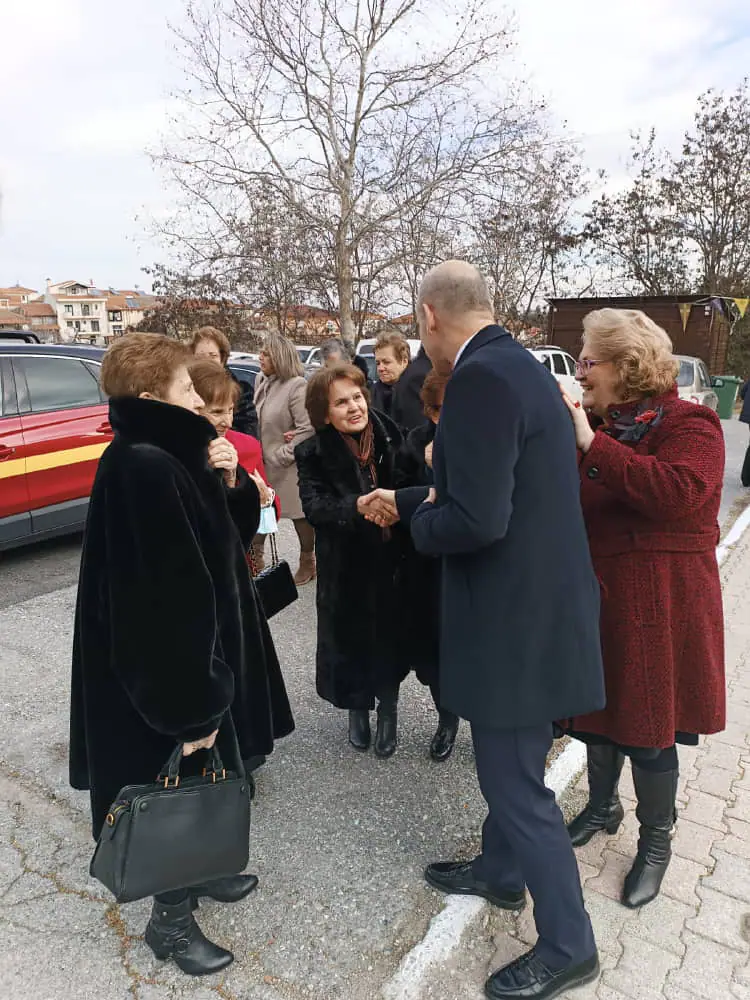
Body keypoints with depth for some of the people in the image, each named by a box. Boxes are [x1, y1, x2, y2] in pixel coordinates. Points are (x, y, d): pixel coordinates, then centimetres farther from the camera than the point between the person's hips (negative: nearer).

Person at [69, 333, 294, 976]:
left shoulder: (167, 459, 5)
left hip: (194, 656, 9)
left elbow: (232, 534, 11)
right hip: (167, 677, -9)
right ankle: (171, 920, 32)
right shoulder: (142, 468, -26)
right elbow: (163, 599, -27)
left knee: (198, 782, 24)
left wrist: (229, 482, -9)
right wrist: (192, 706, -22)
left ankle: (197, 871, 47)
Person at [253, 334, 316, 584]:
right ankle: (255, 559, 31)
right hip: (262, 462, 7)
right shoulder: (261, 381, 6)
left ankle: (307, 563, 26)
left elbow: (308, 428, -23)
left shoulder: (297, 386, -19)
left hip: (289, 467, -7)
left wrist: (282, 455, -19)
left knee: (300, 515, 8)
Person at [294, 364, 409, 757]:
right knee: (350, 637, 11)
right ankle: (357, 708, 38)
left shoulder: (389, 436, -3)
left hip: (390, 559, 2)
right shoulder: (313, 453, -9)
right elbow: (314, 506, -20)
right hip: (346, 566, -1)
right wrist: (357, 507, -37)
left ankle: (388, 708, 35)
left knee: (390, 634, 10)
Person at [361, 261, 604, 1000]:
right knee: (506, 764, 26)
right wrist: (404, 501, 26)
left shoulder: (480, 376, -22)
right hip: (529, 601, 10)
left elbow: (474, 520, -29)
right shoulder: (513, 364, 10)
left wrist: (418, 522, -8)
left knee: (515, 781, 8)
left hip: (515, 615, -10)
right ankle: (500, 872, 49)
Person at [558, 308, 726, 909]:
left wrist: (593, 445, -30)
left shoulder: (689, 425, -11)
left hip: (656, 609, -6)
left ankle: (656, 841, 33)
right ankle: (602, 807, 44)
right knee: (597, 708, 19)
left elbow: (679, 492, -31)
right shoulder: (594, 424, 8)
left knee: (647, 729, 8)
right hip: (593, 597, 6)